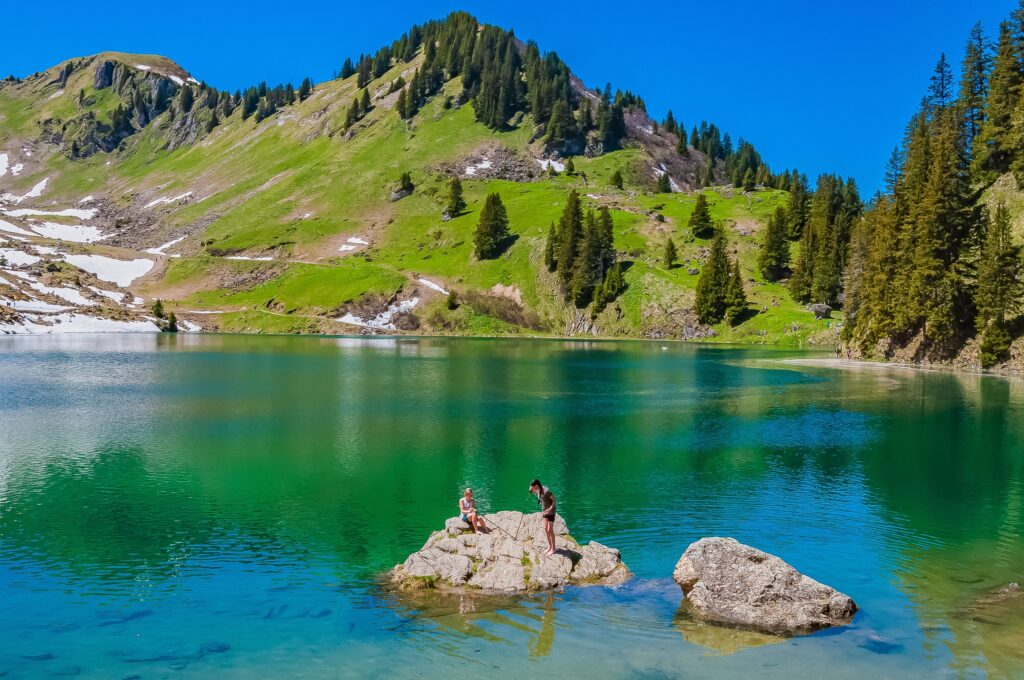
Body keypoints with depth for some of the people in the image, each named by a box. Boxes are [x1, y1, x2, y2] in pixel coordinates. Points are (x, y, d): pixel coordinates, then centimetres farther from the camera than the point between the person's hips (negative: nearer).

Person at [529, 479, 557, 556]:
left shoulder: (546, 491, -27)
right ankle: (549, 546, 24)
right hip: (544, 511, 8)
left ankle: (553, 548, 11)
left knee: (550, 530, -1)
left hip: (550, 511, -8)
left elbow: (554, 499, -19)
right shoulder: (538, 491, -4)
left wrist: (550, 508, -30)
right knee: (545, 529, 11)